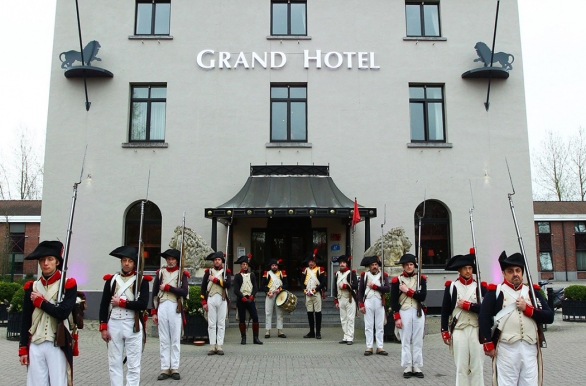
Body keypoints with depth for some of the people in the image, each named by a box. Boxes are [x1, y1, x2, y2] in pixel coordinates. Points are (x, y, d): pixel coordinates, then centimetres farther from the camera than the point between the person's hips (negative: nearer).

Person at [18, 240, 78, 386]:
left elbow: (63, 312, -17)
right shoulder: (32, 287, 10)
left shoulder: (68, 285, -2)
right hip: (35, 345, 4)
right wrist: (23, 348, 7)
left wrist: (40, 301, -6)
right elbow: (25, 320, 11)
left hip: (58, 345, -4)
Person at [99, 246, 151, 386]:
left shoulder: (141, 280, 0)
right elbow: (104, 305, 6)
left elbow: (143, 304, -12)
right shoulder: (111, 279, 8)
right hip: (114, 324, 3)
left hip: (133, 325, -3)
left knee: (133, 365, 3)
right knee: (114, 363, 9)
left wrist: (121, 302, -11)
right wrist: (103, 327, 0)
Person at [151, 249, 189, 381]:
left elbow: (184, 292, -9)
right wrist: (154, 312, 5)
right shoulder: (160, 273, 10)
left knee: (175, 339, 4)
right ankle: (165, 368, 11)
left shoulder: (182, 274, 4)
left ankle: (175, 368, 10)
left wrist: (167, 287, -11)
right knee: (163, 340, 6)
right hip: (162, 308, 2)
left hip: (175, 308, -2)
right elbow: (154, 293, 9)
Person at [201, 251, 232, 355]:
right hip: (211, 299, 0)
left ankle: (219, 346, 8)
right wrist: (204, 302, 0)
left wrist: (215, 279, -10)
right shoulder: (208, 271, 9)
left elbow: (228, 284, -10)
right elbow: (203, 287, 6)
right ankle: (212, 346, 7)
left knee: (221, 324, 3)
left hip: (222, 300, 0)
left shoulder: (226, 271, 6)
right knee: (211, 324, 2)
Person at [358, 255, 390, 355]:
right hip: (368, 302, 0)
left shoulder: (383, 275, 4)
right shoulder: (364, 275, 5)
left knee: (380, 326, 5)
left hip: (379, 302, 1)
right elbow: (360, 291, 3)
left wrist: (374, 286, -12)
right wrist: (361, 304, -3)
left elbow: (387, 289, -8)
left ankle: (380, 347, 12)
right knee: (368, 326, 3)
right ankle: (369, 347, 9)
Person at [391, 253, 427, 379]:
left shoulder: (421, 278, 6)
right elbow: (393, 301, -2)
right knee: (405, 341, 3)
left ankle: (417, 367, 14)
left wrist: (408, 290, -12)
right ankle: (407, 368, 10)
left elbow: (422, 296, -6)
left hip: (418, 312, 2)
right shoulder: (397, 280, 0)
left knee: (418, 341, 6)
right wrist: (397, 318, -8)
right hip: (404, 312, -2)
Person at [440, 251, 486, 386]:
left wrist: (467, 305, -12)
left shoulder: (480, 286, 5)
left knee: (477, 366, 6)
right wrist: (445, 332, 1)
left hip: (476, 330, 1)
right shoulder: (451, 286, 4)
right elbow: (445, 310, 4)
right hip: (458, 330, 0)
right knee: (461, 366, 4)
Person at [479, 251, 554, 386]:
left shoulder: (533, 292, 14)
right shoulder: (495, 292, 2)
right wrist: (488, 345, -8)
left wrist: (527, 309, -7)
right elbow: (483, 318, -4)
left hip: (530, 349, 3)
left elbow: (549, 317, 6)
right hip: (506, 349, -3)